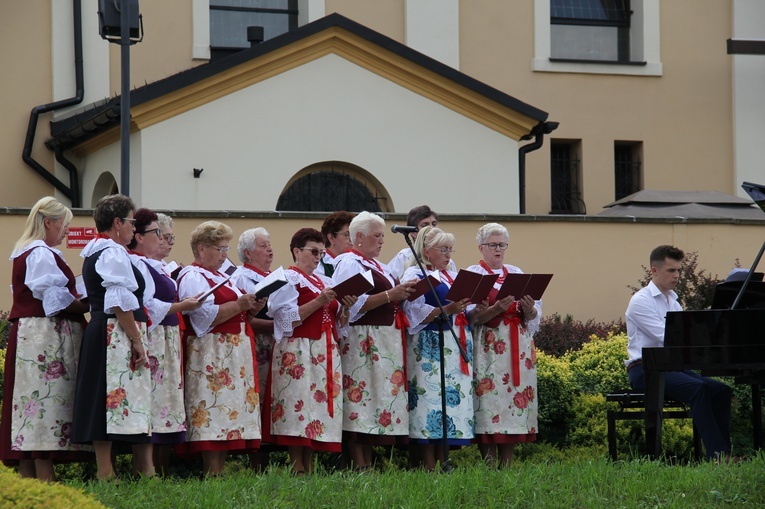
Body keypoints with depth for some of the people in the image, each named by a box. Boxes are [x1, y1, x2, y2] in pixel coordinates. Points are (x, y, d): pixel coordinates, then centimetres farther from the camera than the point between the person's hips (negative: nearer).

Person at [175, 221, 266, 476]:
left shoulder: (219, 277, 24)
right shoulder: (192, 277, -6)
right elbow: (206, 316, -20)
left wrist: (251, 309, 8)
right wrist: (239, 305, -18)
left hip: (232, 354, 10)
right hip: (211, 355, -10)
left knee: (230, 408, 4)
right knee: (214, 409, -14)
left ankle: (219, 469, 3)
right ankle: (212, 473, -16)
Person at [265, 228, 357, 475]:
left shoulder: (325, 282, 22)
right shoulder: (287, 278, 0)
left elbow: (338, 324, 22)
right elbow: (287, 319, -12)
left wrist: (346, 308, 2)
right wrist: (319, 302, -17)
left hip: (326, 354, 7)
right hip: (298, 352, -7)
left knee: (318, 409, 2)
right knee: (298, 408, -12)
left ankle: (309, 468, 4)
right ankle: (297, 470, -12)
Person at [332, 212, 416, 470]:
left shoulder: (377, 265, 23)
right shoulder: (349, 263, -6)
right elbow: (353, 305, -18)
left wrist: (403, 294, 8)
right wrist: (390, 295, -19)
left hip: (385, 340, 10)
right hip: (361, 340, -10)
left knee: (382, 396, 6)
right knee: (361, 399, -10)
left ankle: (368, 464, 8)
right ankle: (359, 466, -10)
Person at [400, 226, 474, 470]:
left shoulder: (453, 276, 22)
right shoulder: (415, 275, -2)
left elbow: (465, 312, 23)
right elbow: (415, 313, -14)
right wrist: (447, 309, -22)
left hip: (457, 347, 8)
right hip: (430, 347, -8)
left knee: (455, 396, 3)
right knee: (431, 396, -11)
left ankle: (443, 461, 6)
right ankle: (429, 465, -11)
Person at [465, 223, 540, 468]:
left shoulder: (517, 273, 17)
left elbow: (534, 315, 12)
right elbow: (472, 315, -9)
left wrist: (529, 308, -10)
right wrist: (498, 308, -23)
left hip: (519, 348, 5)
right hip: (489, 348, -5)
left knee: (515, 397, 1)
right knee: (489, 400, -10)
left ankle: (506, 464, 5)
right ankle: (489, 464, -8)